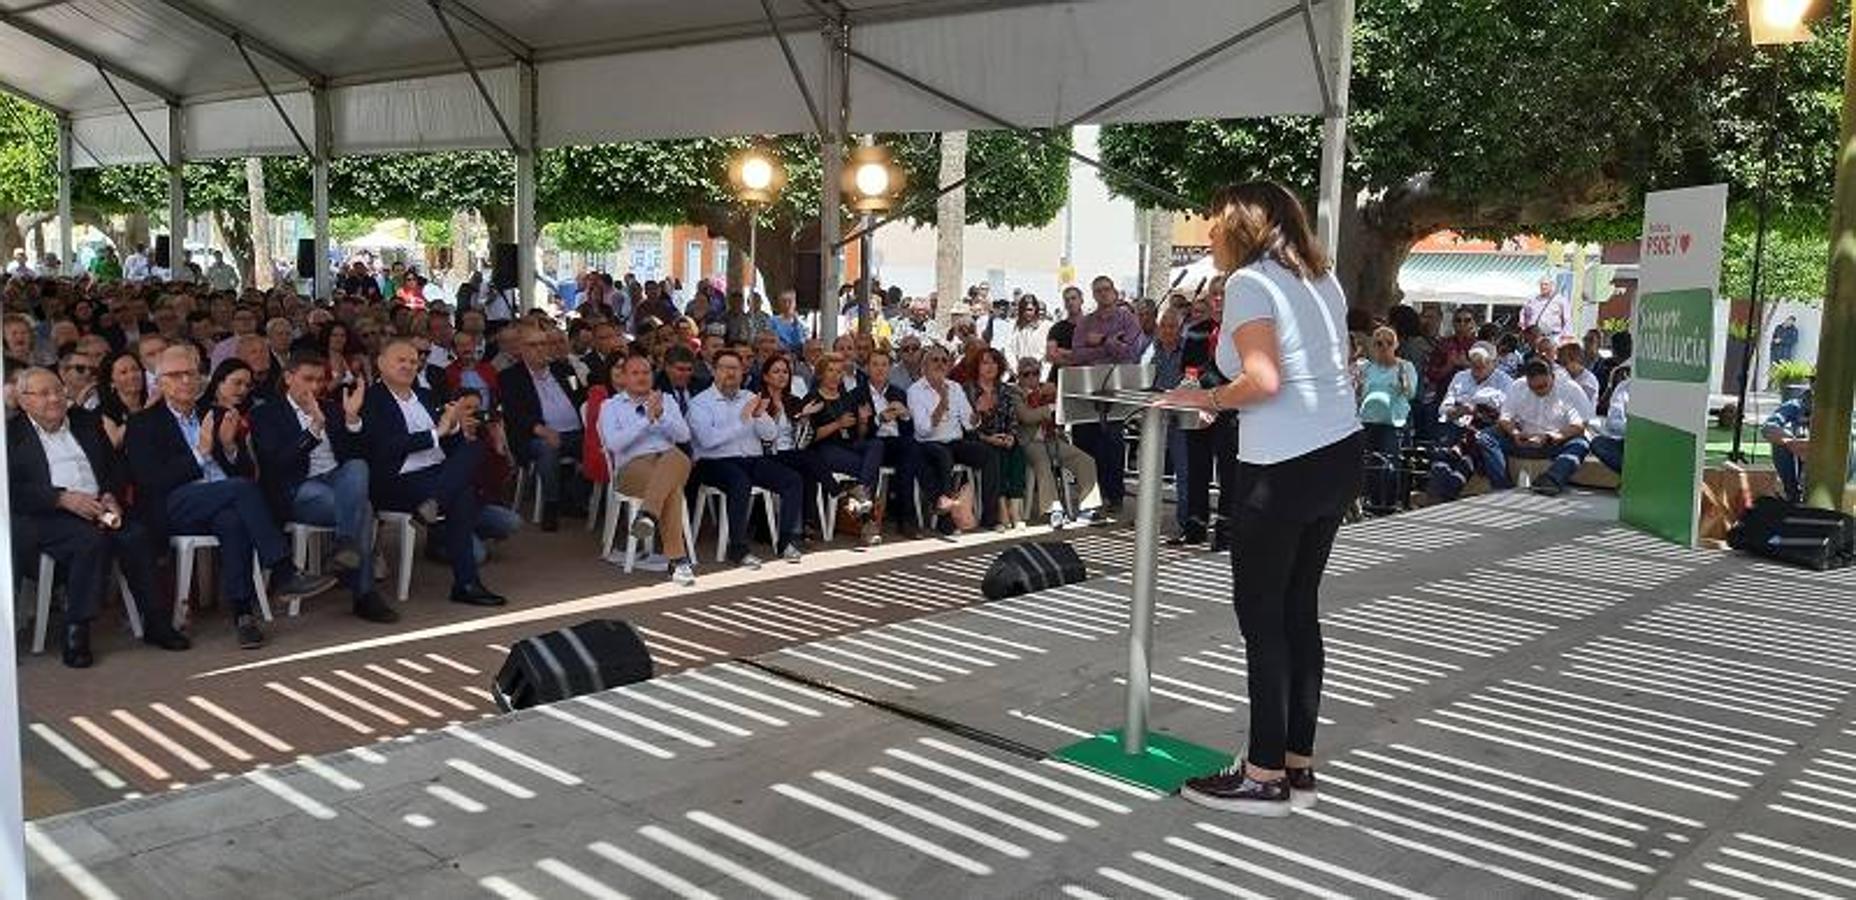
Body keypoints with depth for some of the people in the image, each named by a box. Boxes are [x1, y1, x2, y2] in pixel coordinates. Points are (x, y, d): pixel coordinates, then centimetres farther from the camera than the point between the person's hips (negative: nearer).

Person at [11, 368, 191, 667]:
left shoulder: (86, 422, 22)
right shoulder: (12, 434, 6)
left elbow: (114, 466, 20)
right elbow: (12, 491, -6)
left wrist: (111, 496, -1)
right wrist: (64, 499, -18)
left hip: (96, 507, 4)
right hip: (43, 517, -4)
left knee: (136, 535, -25)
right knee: (92, 539, -33)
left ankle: (156, 622, -18)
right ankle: (76, 633, -25)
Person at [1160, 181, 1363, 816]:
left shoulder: (1249, 282, -10)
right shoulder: (1321, 278, 15)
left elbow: (1263, 379, -21)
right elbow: (1334, 369, 12)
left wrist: (1207, 399, -5)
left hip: (1283, 468, -8)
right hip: (1341, 454, 8)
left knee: (1261, 614, 1)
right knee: (1299, 607, 14)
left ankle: (1265, 776, 8)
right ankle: (1298, 764, 22)